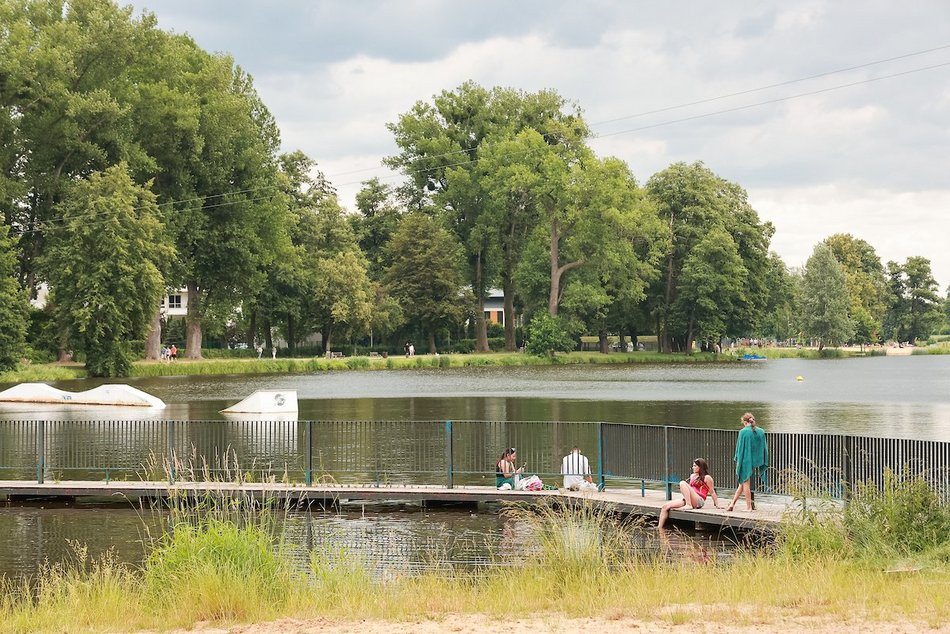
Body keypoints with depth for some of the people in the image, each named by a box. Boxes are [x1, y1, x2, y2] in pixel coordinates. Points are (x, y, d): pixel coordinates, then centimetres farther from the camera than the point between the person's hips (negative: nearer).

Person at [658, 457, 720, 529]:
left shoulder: (707, 478, 2)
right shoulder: (692, 476, 23)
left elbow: (712, 492, 2)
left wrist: (717, 505, 2)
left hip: (699, 501, -8)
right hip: (687, 500, 8)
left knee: (682, 483, -25)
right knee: (665, 507, -7)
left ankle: (689, 505, -29)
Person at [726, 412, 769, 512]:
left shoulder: (743, 432, -12)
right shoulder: (761, 432, 2)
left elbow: (740, 447, -9)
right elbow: (764, 447, 7)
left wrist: (737, 459, 1)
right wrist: (764, 463, 13)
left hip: (746, 460, -5)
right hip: (757, 461, 5)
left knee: (745, 483, 8)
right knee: (744, 483, 14)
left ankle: (749, 506, 9)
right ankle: (732, 503, 17)